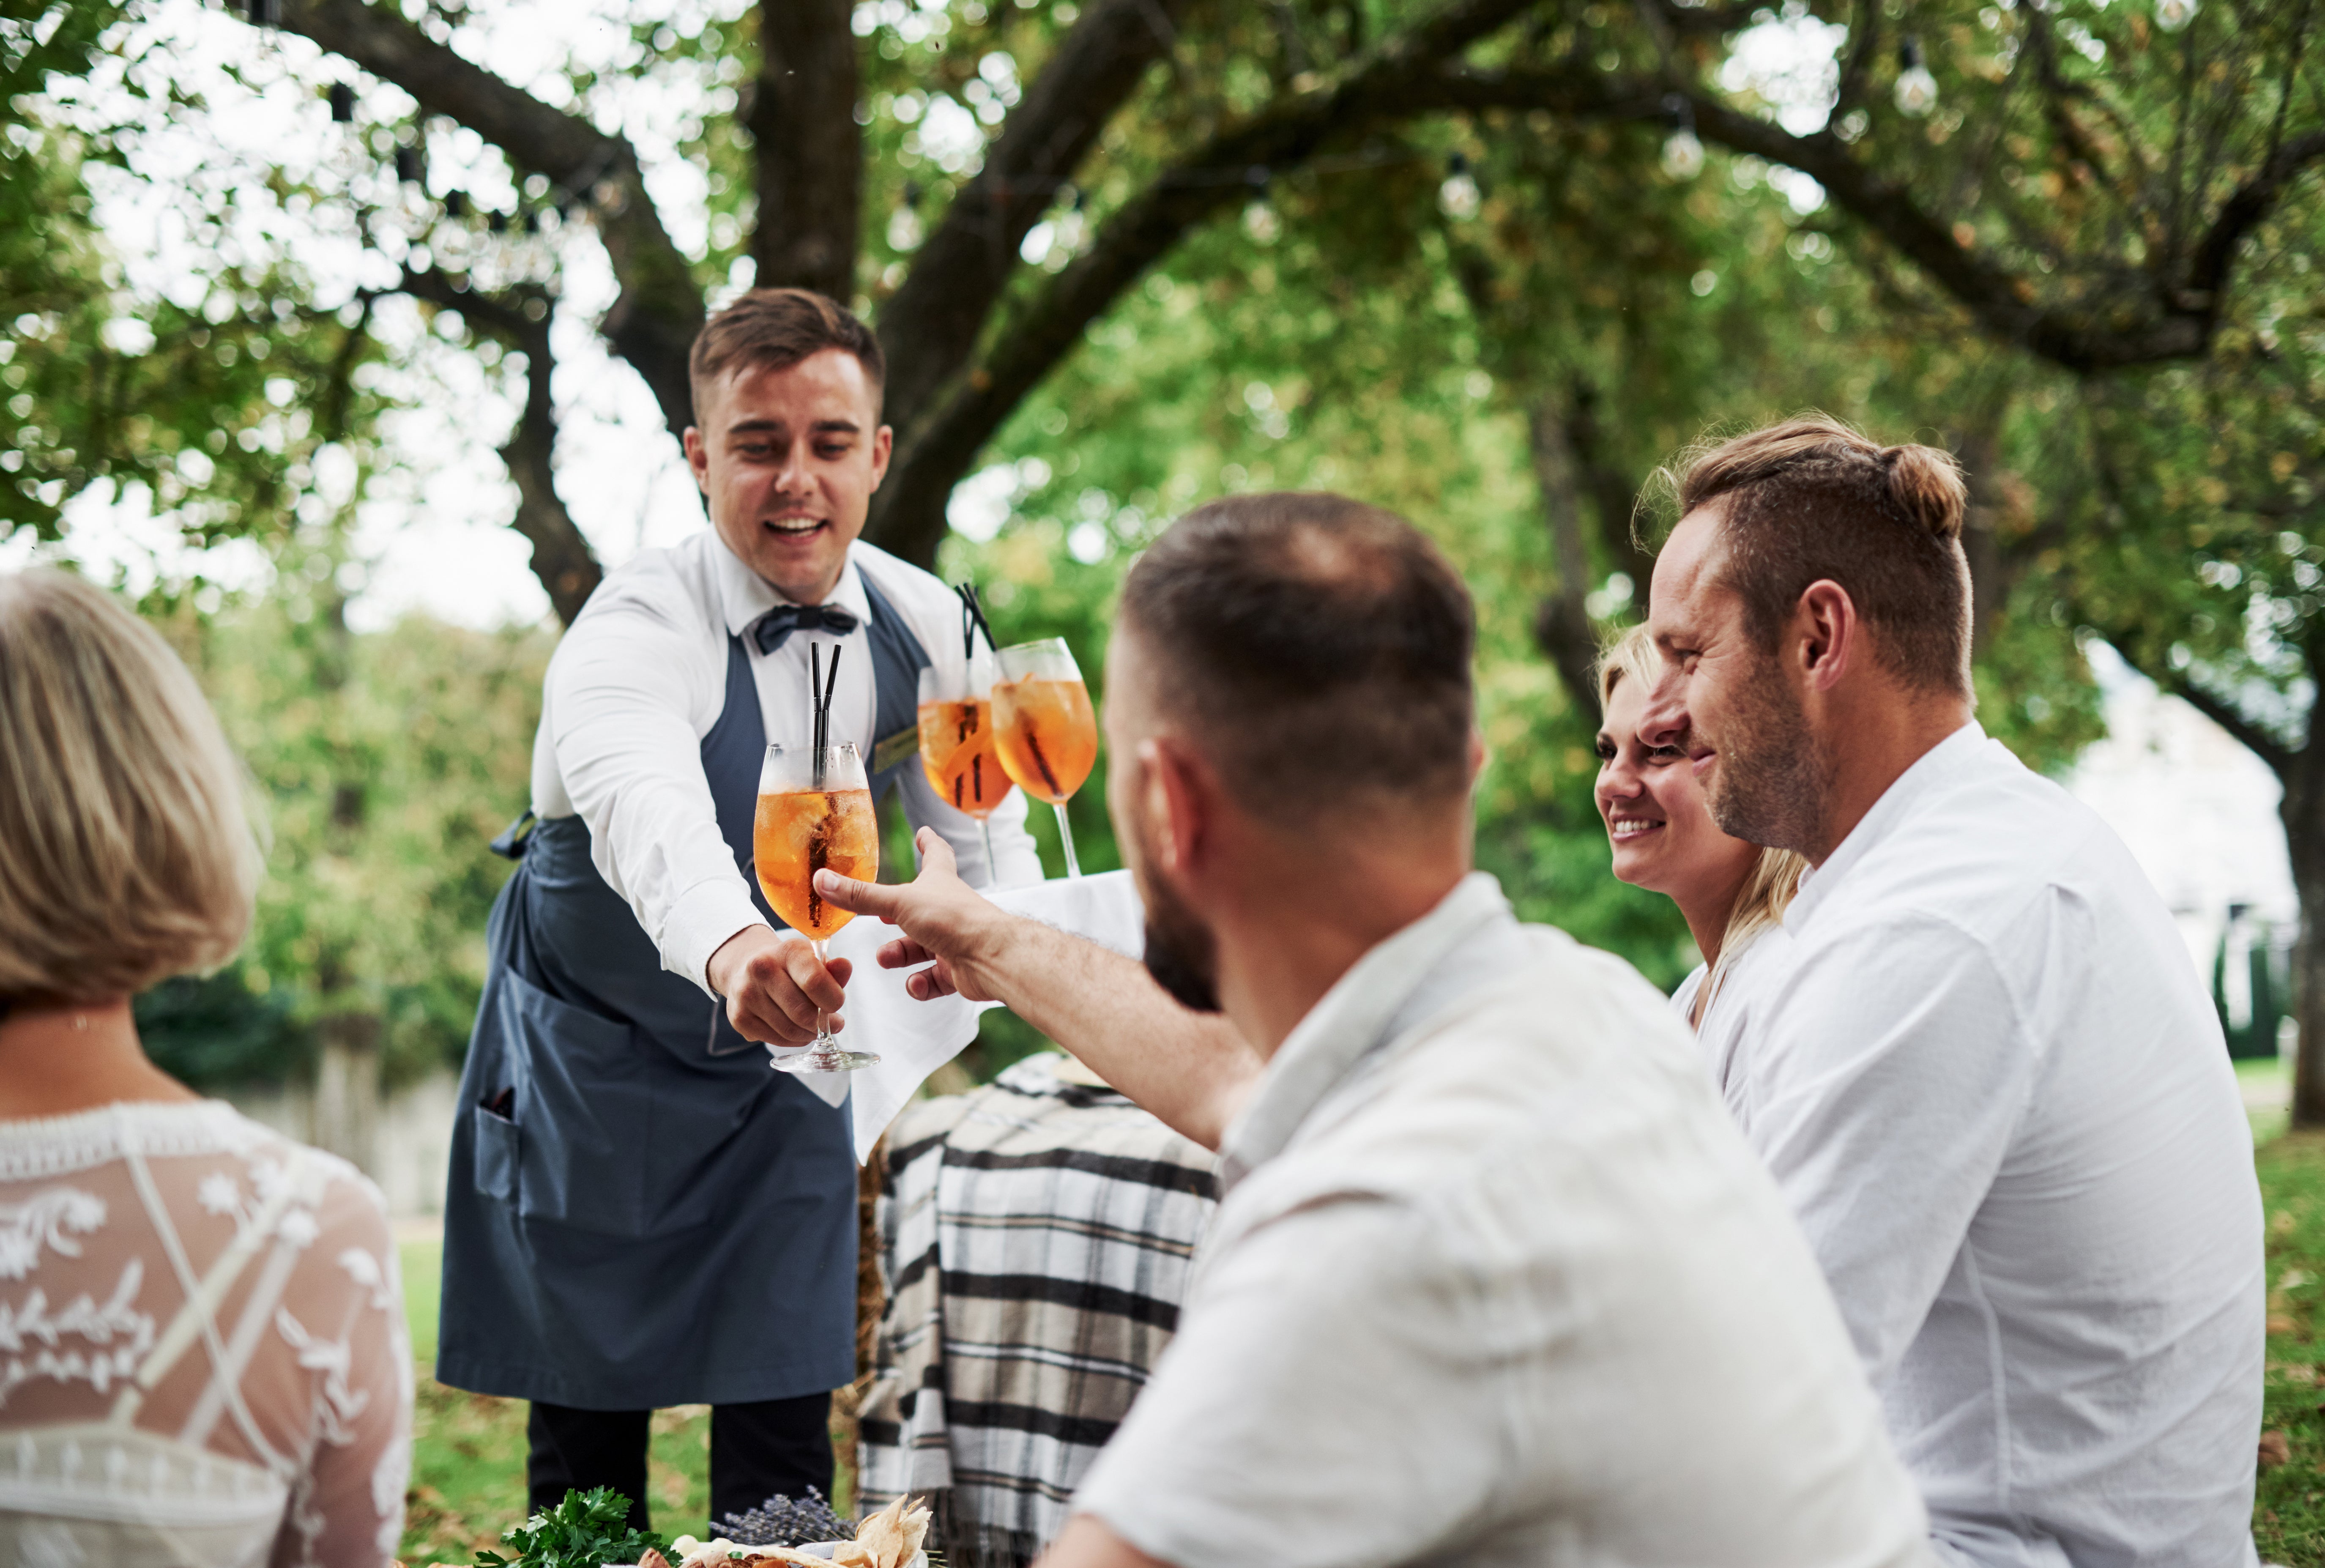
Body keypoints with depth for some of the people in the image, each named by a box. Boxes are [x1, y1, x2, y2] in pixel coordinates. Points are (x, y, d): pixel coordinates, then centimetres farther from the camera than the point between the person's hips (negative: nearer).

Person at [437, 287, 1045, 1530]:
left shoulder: (924, 625, -9)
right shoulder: (636, 629, -27)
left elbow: (988, 833, -1)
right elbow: (653, 813, -49)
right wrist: (733, 950, -71)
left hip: (786, 1061, 4)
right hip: (595, 1062, -3)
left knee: (784, 1435, 1)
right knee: (585, 1452, 3)